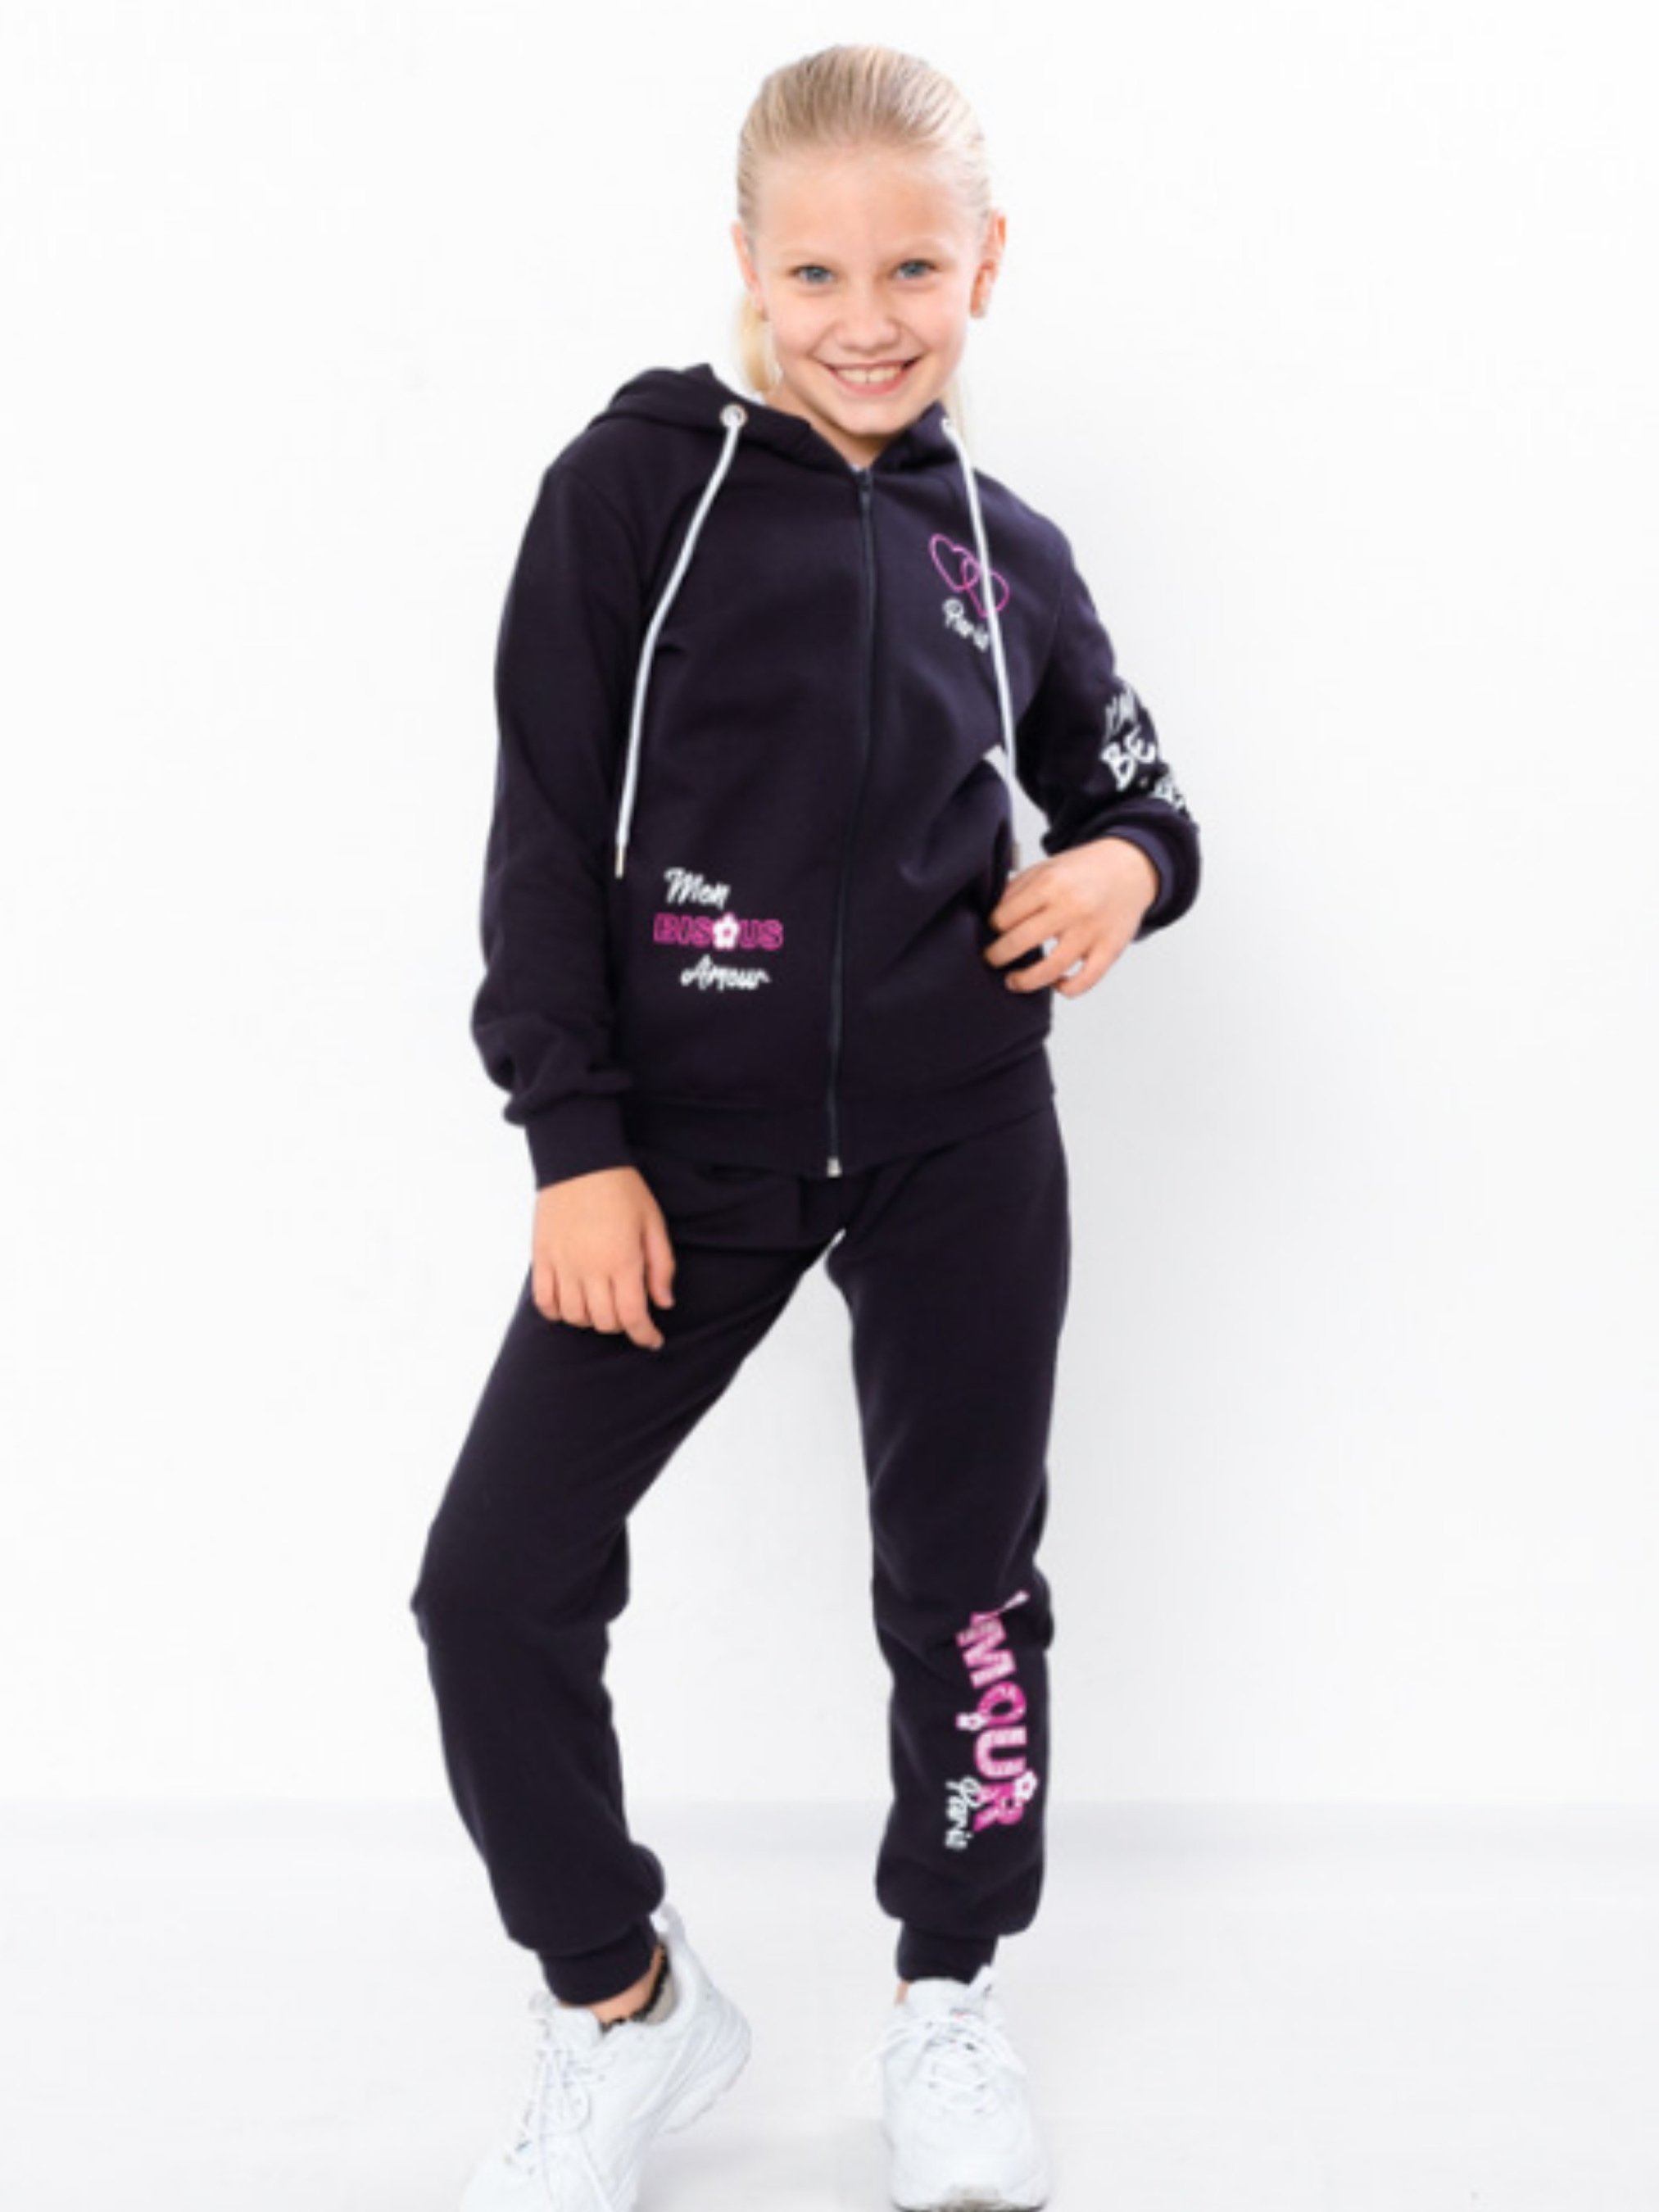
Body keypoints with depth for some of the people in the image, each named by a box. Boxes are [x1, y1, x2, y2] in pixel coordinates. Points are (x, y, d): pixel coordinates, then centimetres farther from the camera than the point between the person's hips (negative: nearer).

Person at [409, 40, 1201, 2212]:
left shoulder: (1010, 554, 7)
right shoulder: (635, 482, -3)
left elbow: (1135, 799, 19)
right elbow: (547, 827, -5)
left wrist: (1125, 867, -5)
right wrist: (575, 1143, -10)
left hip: (961, 1142, 2)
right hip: (687, 1136, -2)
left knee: (965, 1579, 10)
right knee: (495, 1586, -4)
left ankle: (949, 1998, 33)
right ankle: (625, 2005, 21)